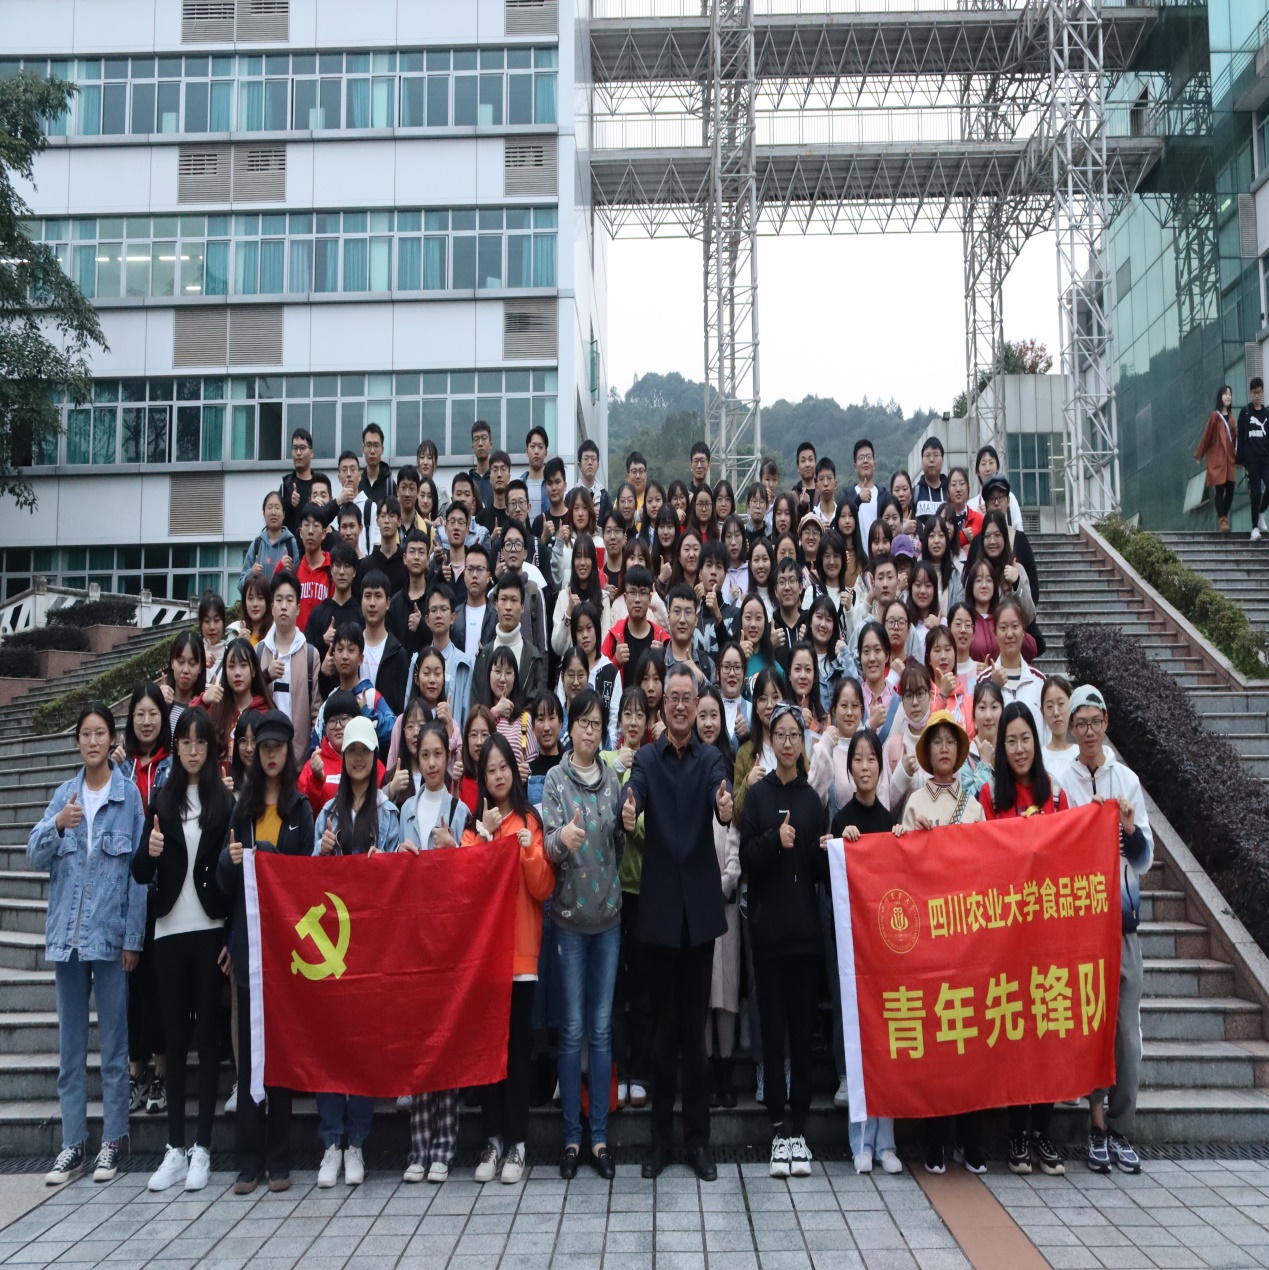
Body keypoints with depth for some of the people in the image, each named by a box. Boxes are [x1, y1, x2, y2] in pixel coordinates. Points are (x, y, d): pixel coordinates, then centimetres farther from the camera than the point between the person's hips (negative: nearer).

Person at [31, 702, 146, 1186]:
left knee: (113, 1041, 3)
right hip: (67, 933, 4)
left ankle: (112, 1142, 12)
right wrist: (57, 825, -17)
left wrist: (133, 937, -8)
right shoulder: (64, 794, 8)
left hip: (111, 933, -4)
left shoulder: (129, 794, -3)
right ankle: (72, 1143, 17)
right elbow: (36, 857, 3)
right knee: (70, 1043, 9)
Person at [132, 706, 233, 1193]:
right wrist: (149, 851, -15)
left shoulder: (226, 802, 1)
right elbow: (140, 875, 7)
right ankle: (175, 1147, 10)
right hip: (169, 930, 2)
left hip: (210, 929, -2)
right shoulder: (161, 801, 8)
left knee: (208, 1033, 2)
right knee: (174, 1035, 5)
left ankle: (202, 1147, 7)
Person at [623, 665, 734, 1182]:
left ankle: (698, 1138, 17)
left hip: (700, 904, 0)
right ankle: (661, 1138, 17)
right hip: (659, 905, 0)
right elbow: (634, 797, -17)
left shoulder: (710, 758, 1)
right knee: (664, 1025, 7)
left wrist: (727, 810, -41)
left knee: (696, 1024, 7)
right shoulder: (646, 758, 0)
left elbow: (721, 798, -18)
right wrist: (627, 817, -39)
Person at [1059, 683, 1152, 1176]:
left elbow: (1144, 859, 8)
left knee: (1126, 1022, 0)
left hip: (1122, 912, 2)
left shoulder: (1128, 779, 7)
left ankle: (1121, 1130, 10)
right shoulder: (1063, 781, 1)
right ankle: (1098, 1126, 9)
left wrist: (1131, 828, -11)